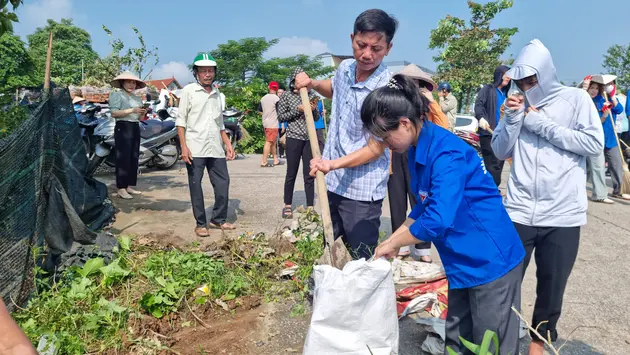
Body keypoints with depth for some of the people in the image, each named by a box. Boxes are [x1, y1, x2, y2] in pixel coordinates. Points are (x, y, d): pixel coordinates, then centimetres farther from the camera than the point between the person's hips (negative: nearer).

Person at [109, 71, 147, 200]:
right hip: (123, 128, -7)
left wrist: (143, 113, -1)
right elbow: (114, 113, -14)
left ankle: (129, 186, 15)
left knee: (134, 158, 8)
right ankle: (121, 189, -8)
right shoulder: (117, 95, -1)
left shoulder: (138, 98, 19)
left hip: (136, 128, 8)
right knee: (123, 158, -10)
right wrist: (131, 110, -20)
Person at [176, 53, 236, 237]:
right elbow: (181, 120, -4)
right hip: (195, 149, -5)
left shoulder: (217, 94, 15)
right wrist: (183, 146, -12)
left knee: (223, 183, 5)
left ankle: (218, 219, 19)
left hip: (216, 149, 5)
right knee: (195, 186, 2)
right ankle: (201, 224, 12)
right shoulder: (189, 91, 0)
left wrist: (228, 144, 11)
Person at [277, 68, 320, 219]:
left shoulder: (311, 94, 9)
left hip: (309, 138, 3)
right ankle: (287, 205, 18)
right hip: (294, 138, -3)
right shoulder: (286, 96, 0)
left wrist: (314, 110, -8)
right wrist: (297, 109, -12)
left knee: (309, 174, 5)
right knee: (291, 173, 5)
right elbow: (281, 117, -2)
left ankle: (310, 207, 12)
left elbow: (317, 118, 13)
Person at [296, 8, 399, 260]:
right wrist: (312, 84, 7)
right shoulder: (344, 68, 0)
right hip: (332, 183, 7)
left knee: (362, 261, 5)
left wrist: (333, 164, -28)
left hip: (362, 191, -7)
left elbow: (375, 149, -19)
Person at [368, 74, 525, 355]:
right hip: (464, 262, 9)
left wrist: (392, 245, -17)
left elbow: (438, 220, -32)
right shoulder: (417, 149, 4)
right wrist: (392, 240, 7)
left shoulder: (445, 153, -25)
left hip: (491, 261, -9)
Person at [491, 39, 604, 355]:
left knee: (552, 286, 12)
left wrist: (542, 124, -11)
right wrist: (513, 118, -9)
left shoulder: (576, 99, 1)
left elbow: (594, 143, -9)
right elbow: (500, 152, 6)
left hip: (563, 215, -1)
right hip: (519, 212, 1)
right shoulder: (517, 103, 7)